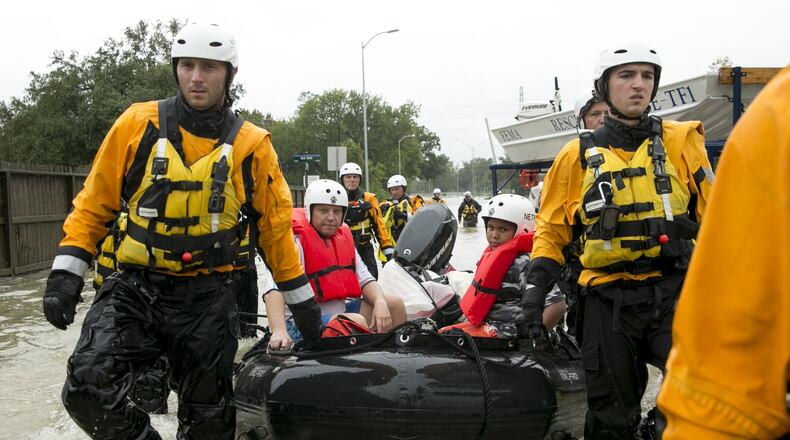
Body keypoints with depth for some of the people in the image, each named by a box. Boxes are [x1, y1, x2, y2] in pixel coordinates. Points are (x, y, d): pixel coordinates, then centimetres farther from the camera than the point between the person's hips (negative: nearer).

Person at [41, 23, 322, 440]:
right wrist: (66, 272, -5)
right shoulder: (138, 124, -1)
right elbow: (94, 202, 5)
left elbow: (274, 224, 7)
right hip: (133, 288, 0)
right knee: (87, 388, -22)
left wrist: (303, 303, 9)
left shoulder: (251, 144, -1)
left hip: (207, 299, 1)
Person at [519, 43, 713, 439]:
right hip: (609, 299, 1)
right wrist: (535, 290, 1)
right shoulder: (577, 155, 7)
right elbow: (551, 227, 10)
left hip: (676, 290, 0)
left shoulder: (681, 140, 7)